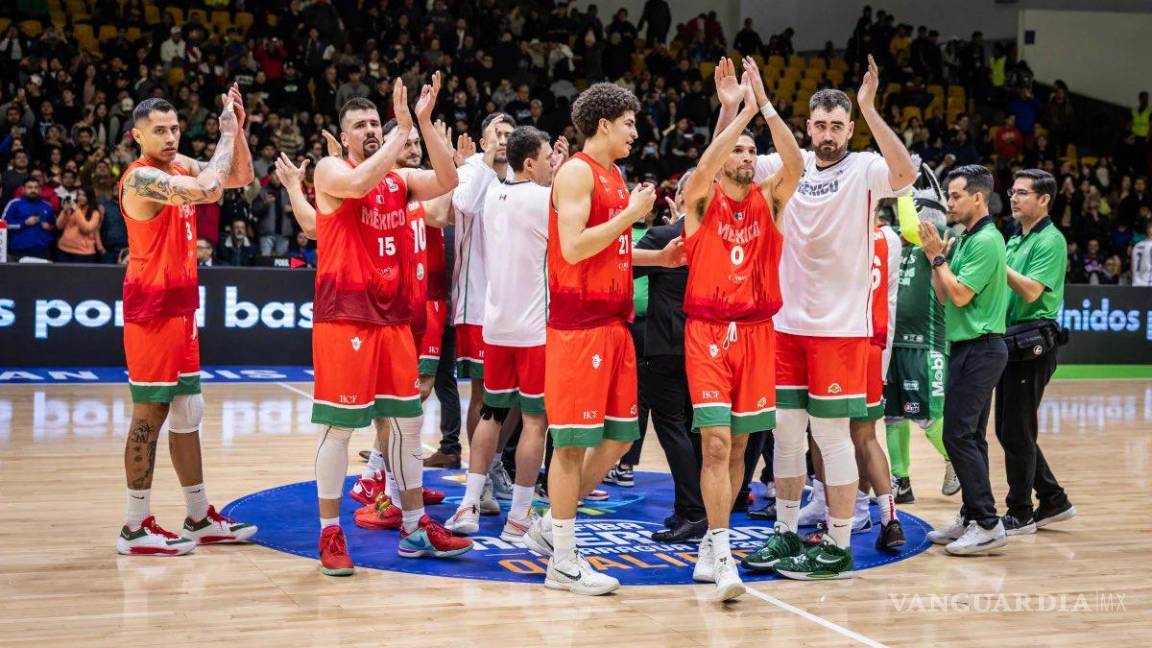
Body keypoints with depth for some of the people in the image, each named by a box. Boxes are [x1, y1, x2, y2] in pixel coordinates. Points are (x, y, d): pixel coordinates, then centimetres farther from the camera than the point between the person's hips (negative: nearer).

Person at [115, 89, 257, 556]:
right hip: (151, 308, -9)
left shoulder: (181, 167, 11)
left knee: (187, 412, 13)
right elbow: (209, 190, -31)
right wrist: (226, 132, -19)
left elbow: (241, 177, 14)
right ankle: (135, 528, 1)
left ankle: (200, 519, 21)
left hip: (181, 307, 9)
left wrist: (237, 128, 1)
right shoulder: (142, 177, -16)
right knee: (150, 413, -6)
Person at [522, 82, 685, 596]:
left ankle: (551, 526, 24)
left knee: (619, 435, 11)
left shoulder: (614, 177, 19)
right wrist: (632, 214, -14)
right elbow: (574, 248, -19)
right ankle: (563, 562, 4)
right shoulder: (577, 172, -9)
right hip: (578, 324, -9)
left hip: (613, 322, 9)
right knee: (573, 439, -4)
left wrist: (658, 258, 16)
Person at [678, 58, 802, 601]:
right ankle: (722, 555, -12)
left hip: (756, 332, 3)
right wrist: (740, 109, -23)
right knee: (716, 442, -12)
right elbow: (704, 167, -21)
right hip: (707, 332, -3)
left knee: (738, 445, 9)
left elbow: (795, 165, -12)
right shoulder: (701, 198, 1)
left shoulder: (769, 199, 7)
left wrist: (765, 104, -18)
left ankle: (711, 544, 22)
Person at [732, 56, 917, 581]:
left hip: (840, 326, -5)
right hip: (788, 321, 5)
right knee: (786, 429, 11)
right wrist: (730, 106, -9)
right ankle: (786, 535, 23)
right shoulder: (789, 166, 6)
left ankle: (838, 549, 9)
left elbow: (905, 173, -26)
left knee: (832, 434, -2)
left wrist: (870, 109, -30)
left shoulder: (864, 169, -6)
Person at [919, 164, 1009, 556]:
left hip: (980, 349, -10)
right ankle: (972, 517, 19)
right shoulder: (967, 240, 16)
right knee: (969, 437, 12)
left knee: (959, 435, -12)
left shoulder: (987, 241, -14)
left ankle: (987, 523, -10)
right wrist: (935, 255, 8)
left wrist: (938, 256, -10)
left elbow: (960, 295, -19)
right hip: (969, 348, 10)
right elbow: (943, 296, 15)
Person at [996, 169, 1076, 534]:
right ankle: (1053, 500, 22)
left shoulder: (1050, 240, -9)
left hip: (1032, 345, -9)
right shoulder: (1015, 241, 18)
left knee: (1016, 432, -4)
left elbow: (1032, 290, -20)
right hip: (1011, 343, 9)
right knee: (1009, 431, 12)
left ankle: (1020, 514, 6)